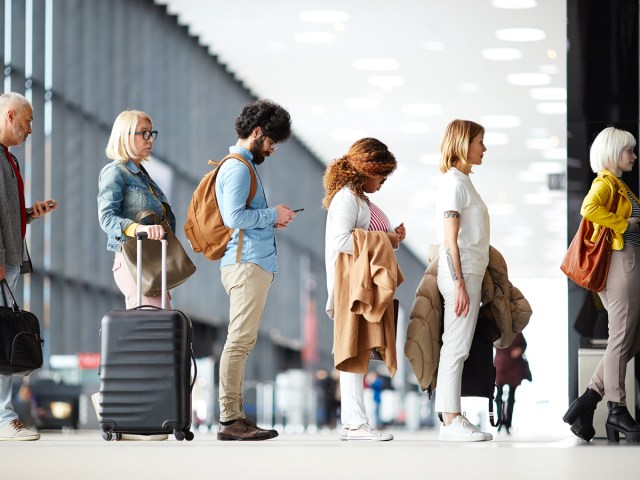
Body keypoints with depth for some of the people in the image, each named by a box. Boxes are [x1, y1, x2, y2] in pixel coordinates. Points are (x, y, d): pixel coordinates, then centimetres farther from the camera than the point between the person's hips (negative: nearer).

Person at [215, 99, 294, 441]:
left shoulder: (243, 165, 22)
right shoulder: (238, 167, -10)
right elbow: (234, 216, -20)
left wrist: (271, 220, 11)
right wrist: (273, 214, -9)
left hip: (252, 263, 11)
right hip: (247, 263, -11)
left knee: (241, 342, 10)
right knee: (240, 340, -11)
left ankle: (234, 415, 13)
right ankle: (229, 420, -12)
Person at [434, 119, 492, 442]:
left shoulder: (462, 182, 16)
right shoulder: (454, 183, -11)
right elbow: (450, 240, -16)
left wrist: (469, 282, 14)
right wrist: (459, 284, -20)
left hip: (468, 273, 9)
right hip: (461, 274, -9)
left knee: (455, 348, 9)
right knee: (457, 347, -8)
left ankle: (452, 418, 11)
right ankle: (451, 422, -7)